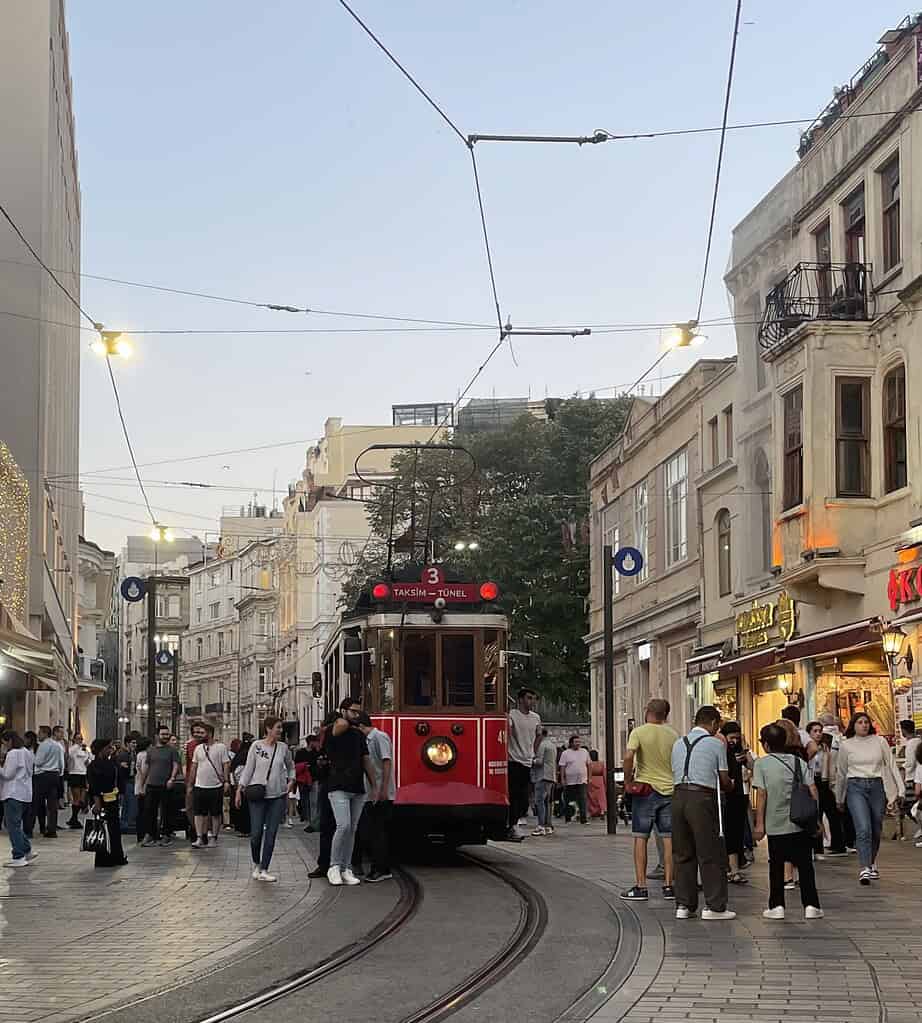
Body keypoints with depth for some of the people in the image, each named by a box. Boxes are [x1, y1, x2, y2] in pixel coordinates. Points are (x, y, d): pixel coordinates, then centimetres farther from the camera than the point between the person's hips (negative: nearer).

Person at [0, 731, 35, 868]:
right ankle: (27, 850, 14)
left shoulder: (13, 754, -13)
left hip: (14, 795, -10)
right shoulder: (27, 752, 16)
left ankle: (18, 857, -7)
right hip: (26, 794, 10)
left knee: (13, 825, -6)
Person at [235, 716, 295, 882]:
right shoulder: (256, 746, -3)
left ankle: (264, 870, 5)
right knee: (256, 832, -4)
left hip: (278, 796, 2)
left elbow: (290, 766, 20)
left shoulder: (283, 748, 5)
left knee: (271, 833, -1)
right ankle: (256, 864, 21)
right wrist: (239, 790, -4)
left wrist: (291, 780, 3)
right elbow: (248, 769, 0)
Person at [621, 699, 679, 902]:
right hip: (669, 789, 3)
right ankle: (668, 886, 8)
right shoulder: (673, 735, 4)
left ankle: (640, 887, -1)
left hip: (645, 788, -3)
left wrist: (627, 781, -11)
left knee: (641, 838, 1)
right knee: (668, 839, 7)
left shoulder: (638, 732, -8)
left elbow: (628, 756, -22)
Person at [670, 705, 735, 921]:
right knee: (711, 855, 1)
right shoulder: (716, 743, 1)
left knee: (683, 854, 12)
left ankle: (683, 905, 13)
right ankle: (714, 907, 1)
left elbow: (675, 773, 15)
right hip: (702, 798, -6)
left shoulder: (678, 744, 17)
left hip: (678, 795, 6)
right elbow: (724, 780, 0)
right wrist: (731, 786, 22)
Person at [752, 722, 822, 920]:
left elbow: (761, 794, -8)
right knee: (805, 865, 8)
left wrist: (759, 824, -5)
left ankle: (777, 906, 8)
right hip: (801, 823, 2)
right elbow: (812, 791, 0)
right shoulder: (799, 762, 6)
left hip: (776, 825, -2)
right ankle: (810, 906, 6)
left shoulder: (761, 764, -4)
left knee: (776, 866, 9)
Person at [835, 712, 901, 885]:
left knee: (876, 830, 10)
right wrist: (839, 799, 21)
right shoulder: (846, 745, 6)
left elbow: (890, 766, 7)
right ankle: (864, 869, -20)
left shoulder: (880, 741, 5)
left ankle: (872, 863, 32)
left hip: (877, 786, 2)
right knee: (863, 829, -16)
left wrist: (896, 792, 1)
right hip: (856, 787, -2)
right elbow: (841, 773, 14)